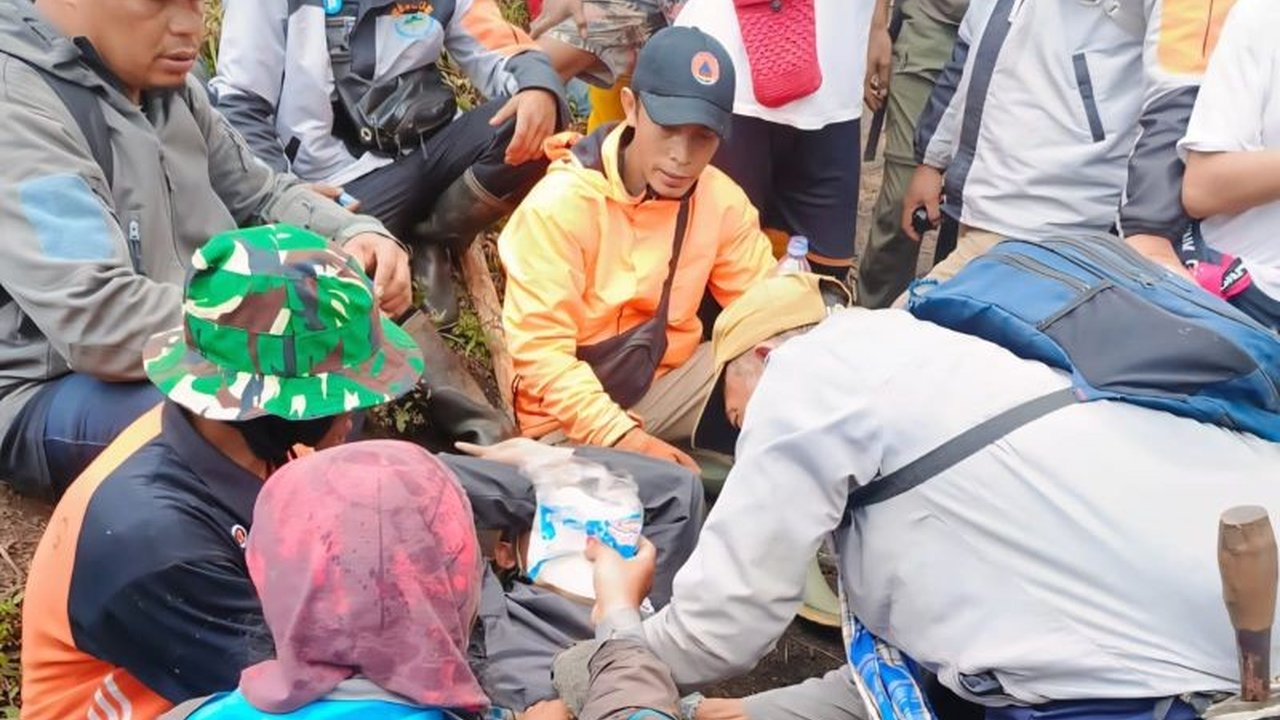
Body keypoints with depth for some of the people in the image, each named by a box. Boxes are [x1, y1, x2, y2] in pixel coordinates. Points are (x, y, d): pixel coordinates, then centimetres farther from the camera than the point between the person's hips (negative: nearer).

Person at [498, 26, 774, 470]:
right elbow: (539, 349, -22)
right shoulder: (561, 203, -20)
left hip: (666, 384, 5)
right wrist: (622, 436, -32)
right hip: (569, 418, -5)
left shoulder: (722, 200, -5)